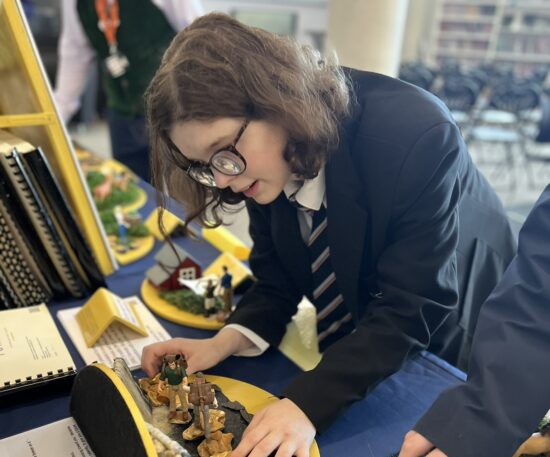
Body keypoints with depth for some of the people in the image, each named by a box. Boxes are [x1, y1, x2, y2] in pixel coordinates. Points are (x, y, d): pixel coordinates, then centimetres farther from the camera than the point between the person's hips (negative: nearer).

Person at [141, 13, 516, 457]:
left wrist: (308, 404, -42)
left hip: (453, 346, -4)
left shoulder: (415, 134, -35)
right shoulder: (267, 160, -17)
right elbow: (277, 281, -8)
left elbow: (413, 309, -33)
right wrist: (225, 342, -25)